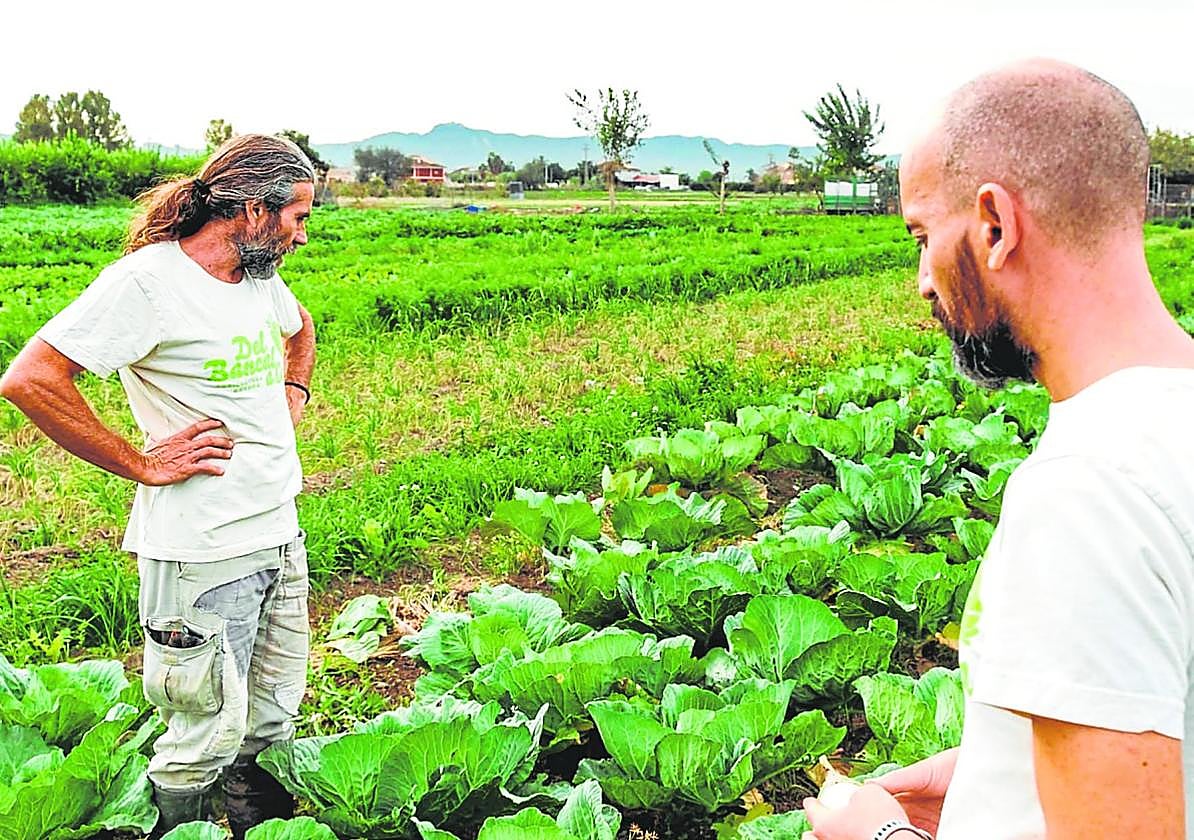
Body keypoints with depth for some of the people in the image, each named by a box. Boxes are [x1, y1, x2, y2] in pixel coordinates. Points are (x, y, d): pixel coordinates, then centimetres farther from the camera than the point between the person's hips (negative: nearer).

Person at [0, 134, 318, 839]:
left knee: (273, 720, 18)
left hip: (281, 537, 8)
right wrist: (141, 464, -17)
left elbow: (301, 330, 33)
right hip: (202, 554, -8)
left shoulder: (261, 278, 9)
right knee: (209, 738, 2)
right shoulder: (148, 280, -16)